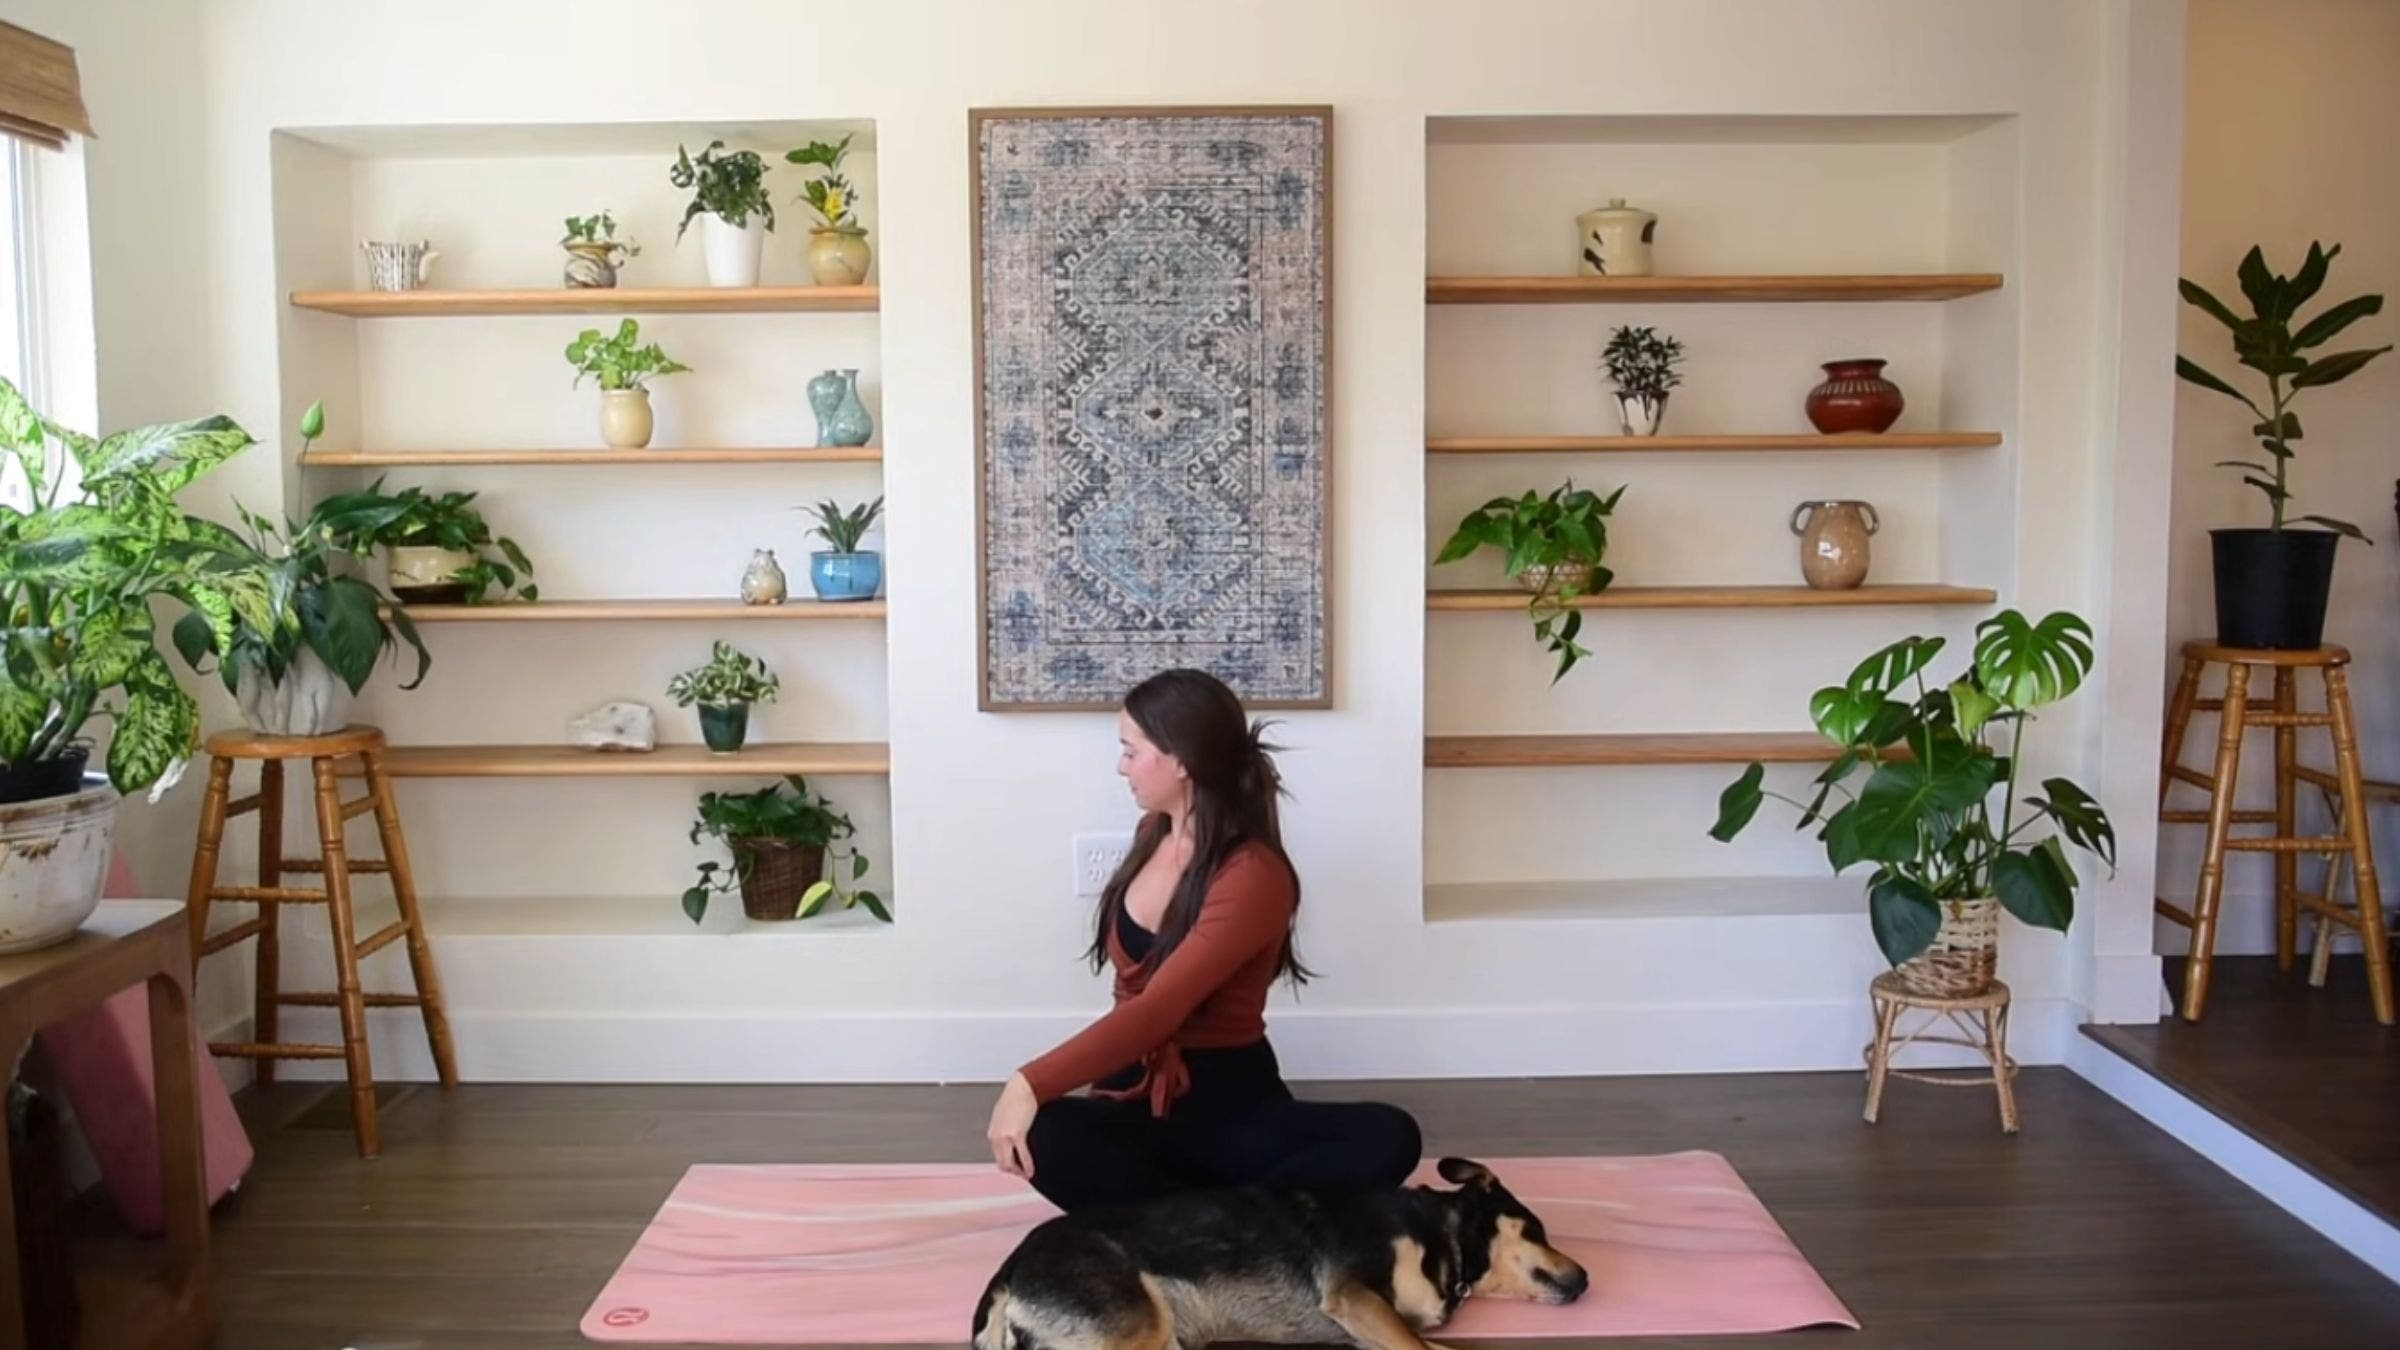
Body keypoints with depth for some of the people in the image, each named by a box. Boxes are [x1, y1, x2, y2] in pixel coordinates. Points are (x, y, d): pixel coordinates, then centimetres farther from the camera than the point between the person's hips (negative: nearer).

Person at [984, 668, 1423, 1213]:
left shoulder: (1254, 875, -18)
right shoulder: (1154, 834, 5)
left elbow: (1155, 1010, -25)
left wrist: (1032, 1084, -27)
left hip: (1234, 1106, -4)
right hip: (1139, 1099, 5)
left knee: (1389, 1139, -32)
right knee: (1041, 1138, -30)